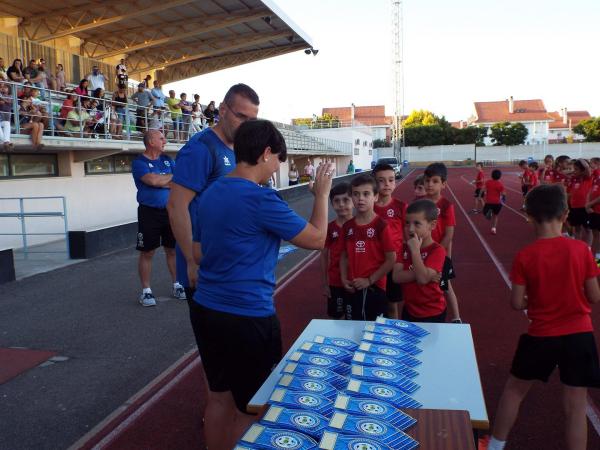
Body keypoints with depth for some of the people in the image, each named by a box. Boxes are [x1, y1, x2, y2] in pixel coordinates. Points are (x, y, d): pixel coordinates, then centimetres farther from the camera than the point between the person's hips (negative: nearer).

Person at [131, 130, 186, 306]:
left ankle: (177, 286, 19)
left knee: (173, 250, 8)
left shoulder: (167, 160, 11)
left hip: (170, 211, 5)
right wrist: (173, 176, -6)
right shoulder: (139, 162, -5)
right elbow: (152, 180, -20)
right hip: (149, 212, -4)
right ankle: (146, 291, 9)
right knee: (147, 252, 1)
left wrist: (161, 181, -12)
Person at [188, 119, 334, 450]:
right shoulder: (261, 199, -18)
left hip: (204, 310, 8)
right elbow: (316, 239, -8)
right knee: (250, 410, 9)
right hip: (247, 318, -8)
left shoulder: (210, 194, 6)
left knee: (220, 397, 21)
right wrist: (322, 194, 4)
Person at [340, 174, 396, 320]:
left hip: (375, 287, -4)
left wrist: (370, 280, -13)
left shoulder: (381, 226, -11)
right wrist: (344, 279, -2)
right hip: (352, 288, 4)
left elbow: (391, 259, -11)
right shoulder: (348, 226, 4)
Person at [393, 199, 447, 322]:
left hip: (432, 313, -6)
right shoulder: (404, 247, 0)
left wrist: (415, 249, -28)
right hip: (409, 310, 6)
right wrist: (421, 273, -24)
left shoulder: (437, 250, -18)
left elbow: (423, 278, -31)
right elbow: (397, 276, -12)